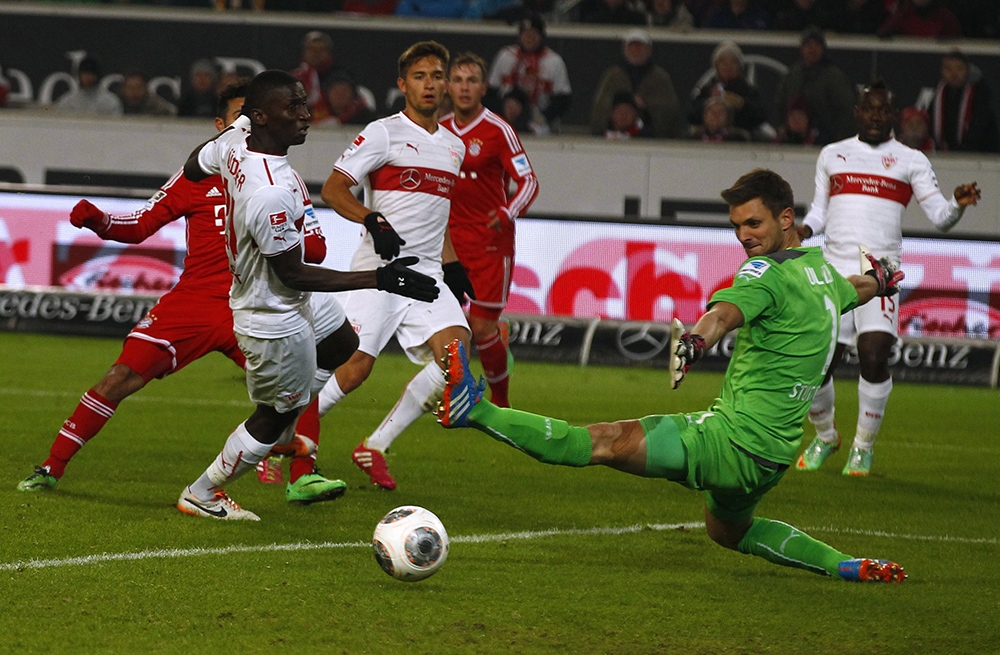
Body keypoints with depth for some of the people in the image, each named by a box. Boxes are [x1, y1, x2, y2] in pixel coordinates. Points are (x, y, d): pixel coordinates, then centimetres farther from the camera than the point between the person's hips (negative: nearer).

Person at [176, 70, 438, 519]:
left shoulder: (235, 139, -14)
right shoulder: (272, 194, -39)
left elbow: (194, 168, 10)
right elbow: (292, 274, -27)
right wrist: (380, 280, -27)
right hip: (276, 322, -9)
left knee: (345, 349, 30)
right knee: (275, 415, 12)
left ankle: (280, 439, 34)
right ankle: (201, 494, 28)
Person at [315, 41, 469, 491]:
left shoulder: (454, 147, 18)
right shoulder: (383, 133, -3)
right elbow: (332, 190, -9)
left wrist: (453, 267, 21)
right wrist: (373, 220, -24)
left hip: (426, 272, 6)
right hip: (378, 269, -6)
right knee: (355, 369, -14)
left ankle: (375, 448, -6)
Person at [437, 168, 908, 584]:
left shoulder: (768, 271, -15)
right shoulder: (822, 268, 12)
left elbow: (724, 313, -38)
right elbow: (854, 289, 37)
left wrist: (692, 343, -58)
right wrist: (879, 279, 61)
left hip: (733, 441, -9)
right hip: (775, 453, 9)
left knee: (603, 441, -21)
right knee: (727, 531, 35)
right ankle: (847, 566, 31)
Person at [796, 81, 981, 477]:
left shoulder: (910, 161, 8)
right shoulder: (832, 155, 16)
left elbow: (939, 217, 3)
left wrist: (958, 204, -19)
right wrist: (804, 230, 2)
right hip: (834, 267, 2)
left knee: (874, 354, -18)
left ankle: (863, 446, 2)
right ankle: (824, 437, 24)